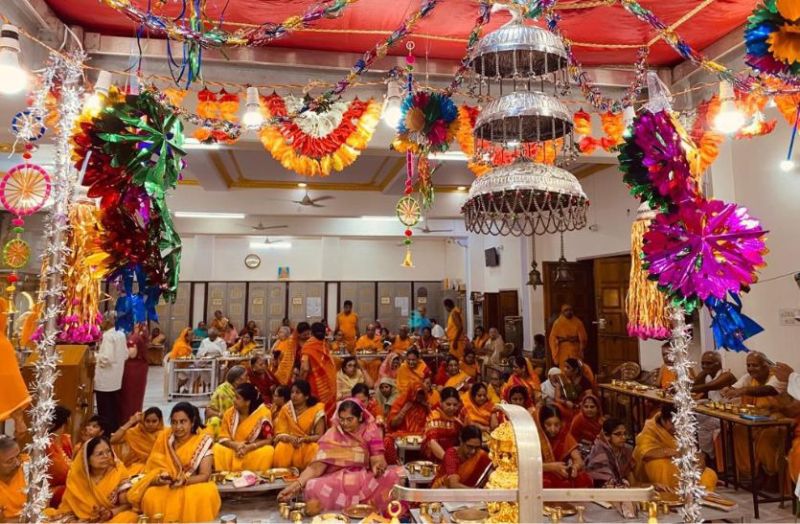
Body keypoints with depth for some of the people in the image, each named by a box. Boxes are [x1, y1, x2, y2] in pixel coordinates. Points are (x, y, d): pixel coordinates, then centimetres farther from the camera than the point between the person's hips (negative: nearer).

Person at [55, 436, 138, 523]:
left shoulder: (118, 472, -7)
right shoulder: (76, 476, -3)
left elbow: (127, 504, -9)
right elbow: (69, 504, 5)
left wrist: (111, 512, -26)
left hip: (113, 517, -3)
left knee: (129, 517, -33)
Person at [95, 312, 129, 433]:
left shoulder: (107, 335, -17)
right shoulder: (121, 334, 8)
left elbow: (106, 358, -23)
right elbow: (125, 355, 13)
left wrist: (96, 356, -7)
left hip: (105, 380, -8)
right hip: (116, 379, 8)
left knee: (105, 411, 1)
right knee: (114, 409, 16)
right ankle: (115, 430, 22)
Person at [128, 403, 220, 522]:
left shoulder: (204, 440, -10)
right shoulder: (164, 437, -2)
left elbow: (205, 475, -11)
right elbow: (153, 468, -1)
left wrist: (184, 480, -29)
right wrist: (159, 478, -23)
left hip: (193, 485, -2)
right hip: (166, 487, 2)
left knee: (207, 494, -34)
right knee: (150, 498, -30)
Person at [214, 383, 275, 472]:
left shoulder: (263, 413, -13)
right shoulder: (229, 413, -3)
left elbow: (268, 440, -12)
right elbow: (222, 437, -1)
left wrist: (249, 447, -25)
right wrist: (234, 445, -22)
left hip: (254, 450, -3)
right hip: (233, 449, 3)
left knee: (268, 451, -32)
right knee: (217, 449, -25)